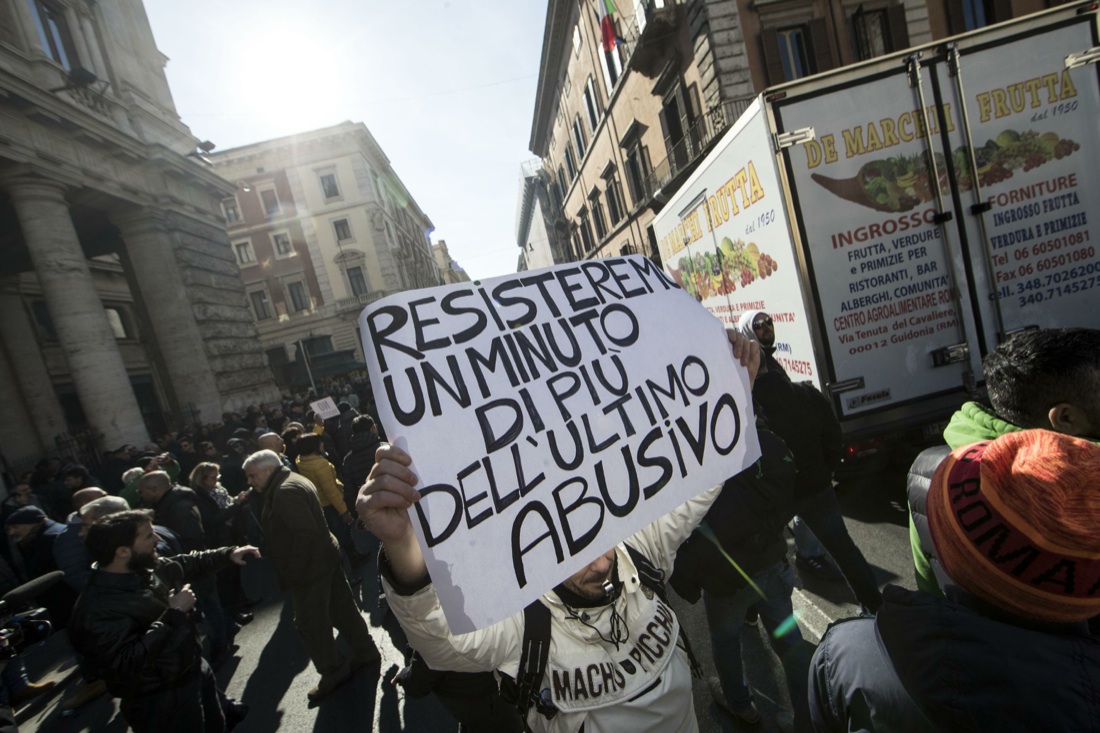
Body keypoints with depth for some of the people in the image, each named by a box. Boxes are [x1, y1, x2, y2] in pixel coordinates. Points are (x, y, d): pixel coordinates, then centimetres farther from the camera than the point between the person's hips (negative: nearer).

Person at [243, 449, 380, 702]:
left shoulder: (284, 491, -20)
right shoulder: (295, 481, 12)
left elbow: (306, 531, -27)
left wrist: (292, 571, -20)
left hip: (310, 567, -10)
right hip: (326, 557, 10)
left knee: (309, 622, 3)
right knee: (342, 608, 17)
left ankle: (334, 671, 16)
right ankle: (365, 651, 29)